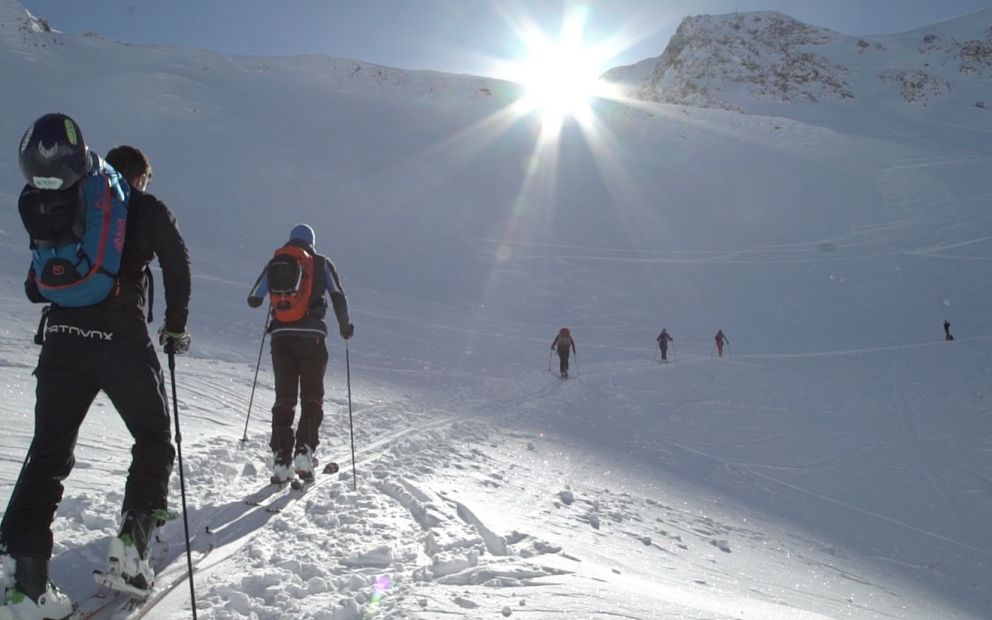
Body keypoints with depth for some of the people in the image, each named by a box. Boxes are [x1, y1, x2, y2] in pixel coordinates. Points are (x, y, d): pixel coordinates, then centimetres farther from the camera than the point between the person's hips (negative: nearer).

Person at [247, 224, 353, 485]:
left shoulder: (274, 263, 12)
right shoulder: (322, 263, 6)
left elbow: (253, 300, 14)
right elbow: (338, 297, -3)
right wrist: (345, 327, 11)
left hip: (281, 337, 2)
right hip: (311, 336, -2)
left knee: (283, 399, 9)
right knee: (312, 398, 6)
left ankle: (281, 459, 3)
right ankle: (304, 452, -9)